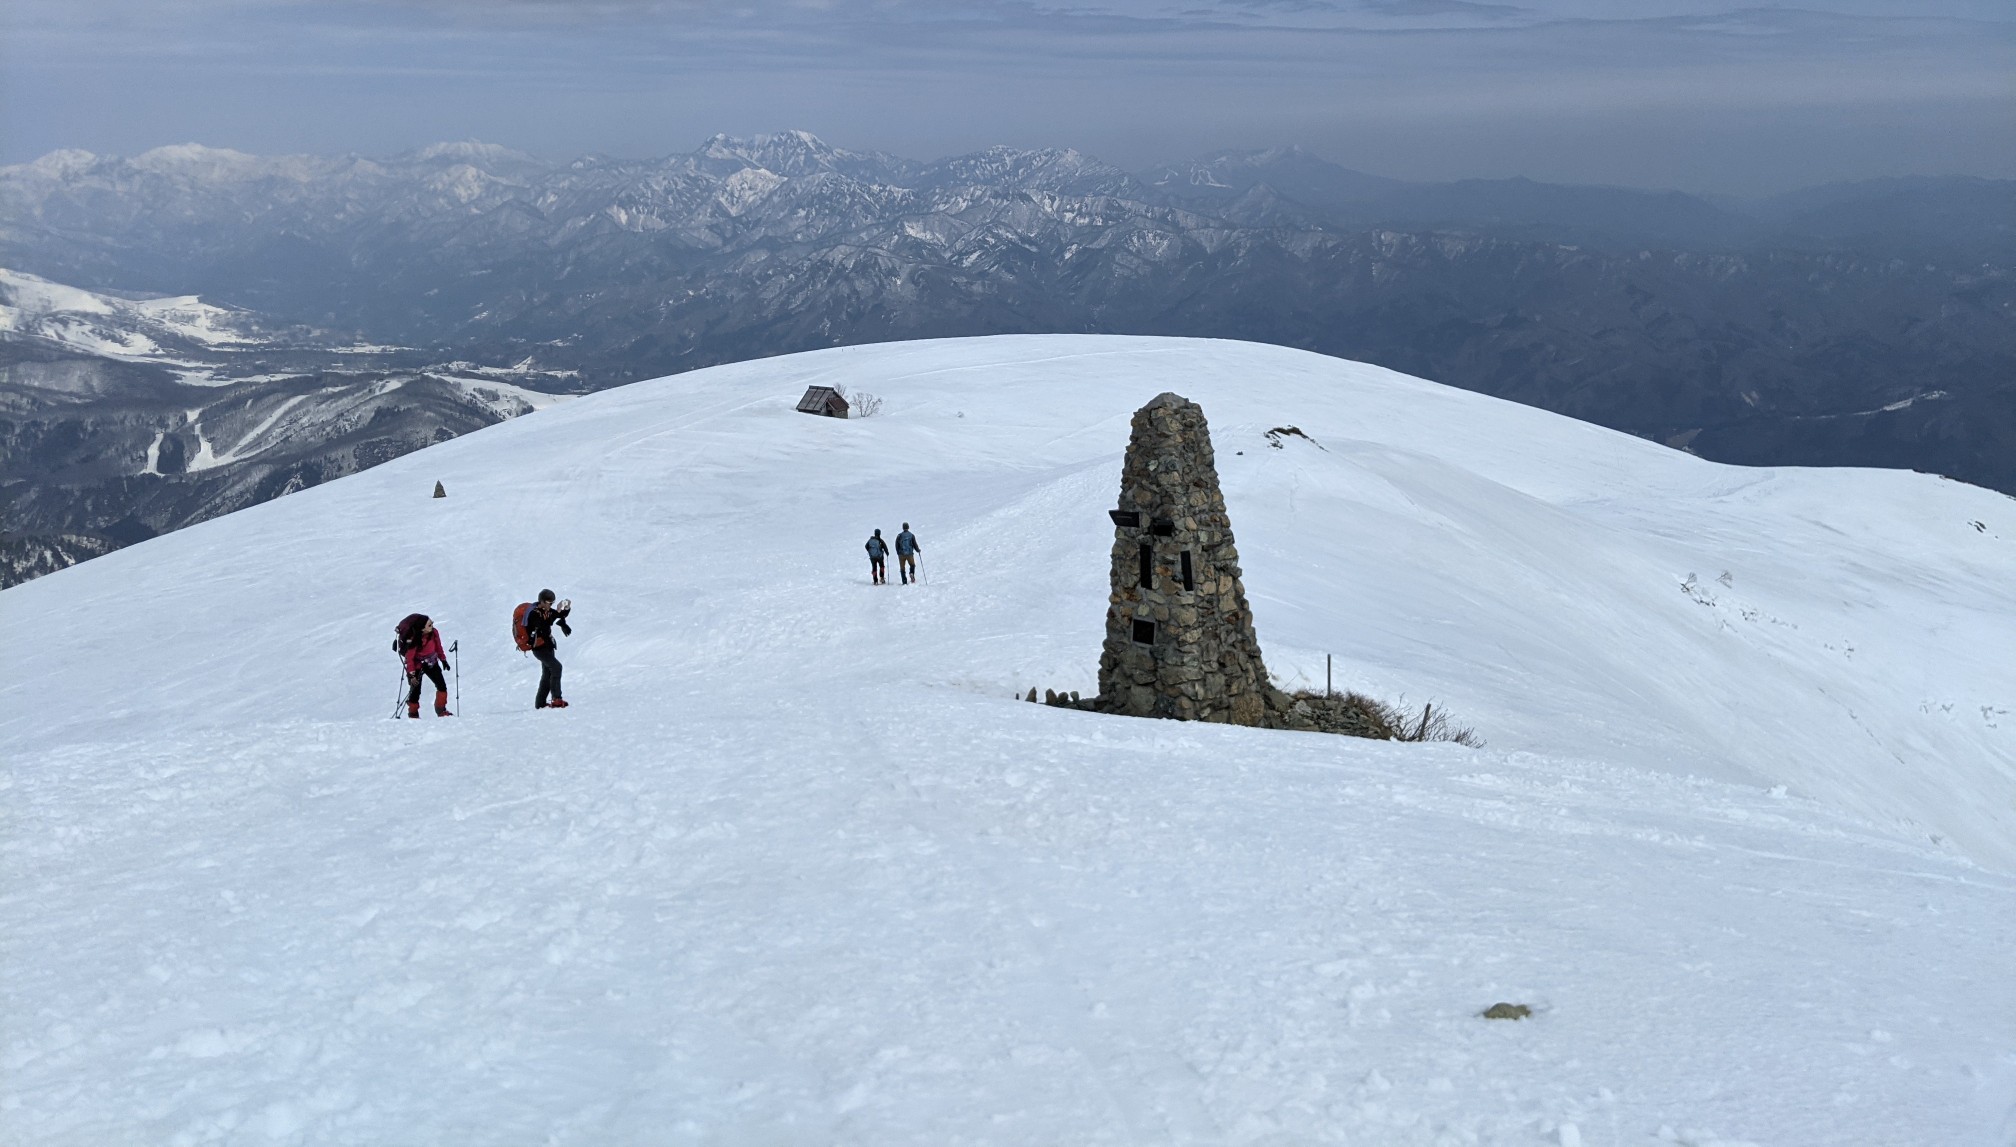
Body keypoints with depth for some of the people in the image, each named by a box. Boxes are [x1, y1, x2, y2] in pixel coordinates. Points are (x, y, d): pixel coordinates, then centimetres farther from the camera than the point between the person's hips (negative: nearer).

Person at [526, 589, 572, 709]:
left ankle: (540, 703, 26)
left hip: (547, 646, 10)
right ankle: (556, 699, -27)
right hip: (539, 648, -10)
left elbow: (562, 616, 16)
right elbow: (544, 625, -32)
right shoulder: (534, 614, -17)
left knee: (547, 673, 16)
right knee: (556, 667, -23)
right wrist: (556, 612, -35)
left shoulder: (547, 611, 7)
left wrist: (567, 609, -5)